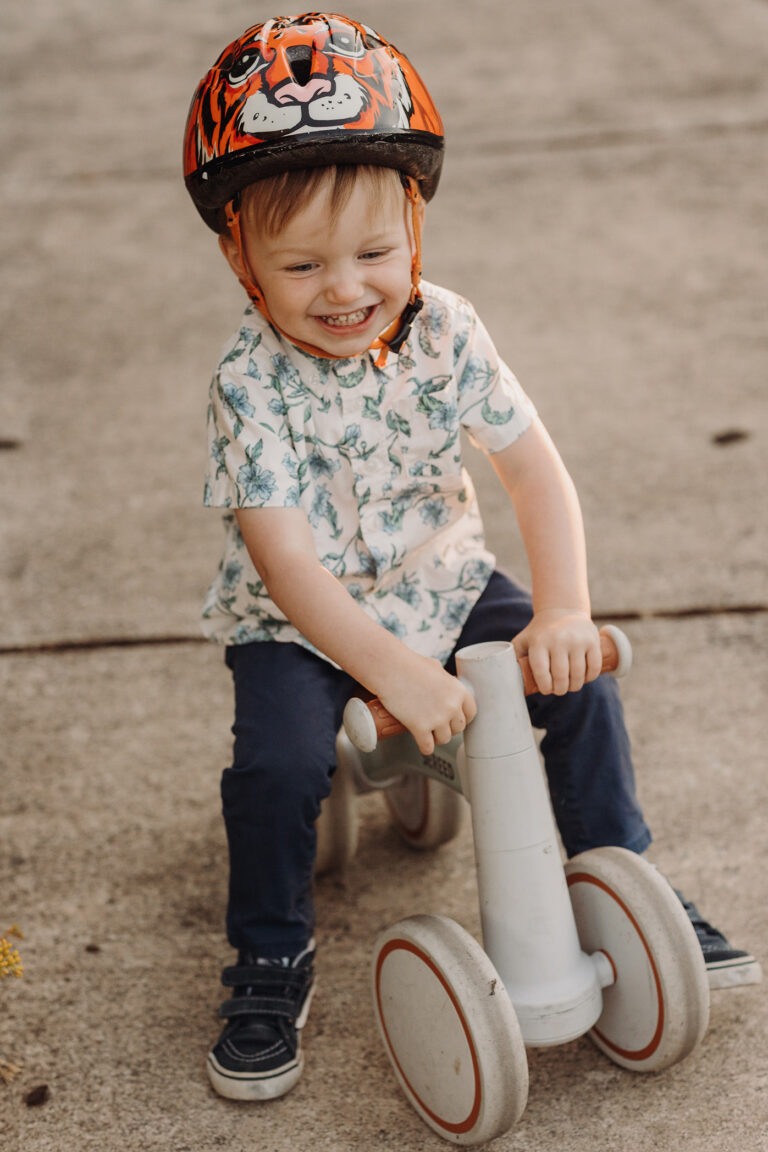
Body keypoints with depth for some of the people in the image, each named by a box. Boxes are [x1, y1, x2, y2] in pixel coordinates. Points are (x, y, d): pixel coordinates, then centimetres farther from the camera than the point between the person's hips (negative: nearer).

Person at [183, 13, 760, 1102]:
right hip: (297, 620, -3)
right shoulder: (252, 385, -23)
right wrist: (396, 672, -37)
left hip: (442, 583, 4)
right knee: (279, 760, -25)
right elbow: (289, 565, -28)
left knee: (578, 683, -9)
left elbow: (537, 470, -13)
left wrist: (563, 611, -26)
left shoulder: (446, 333, -13)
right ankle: (272, 961, 0)